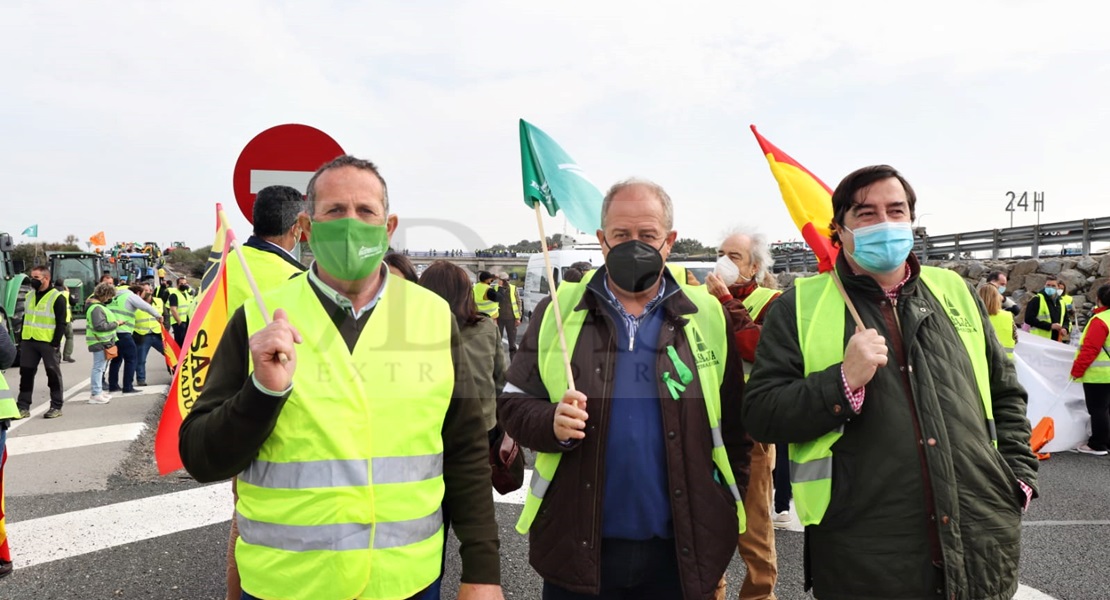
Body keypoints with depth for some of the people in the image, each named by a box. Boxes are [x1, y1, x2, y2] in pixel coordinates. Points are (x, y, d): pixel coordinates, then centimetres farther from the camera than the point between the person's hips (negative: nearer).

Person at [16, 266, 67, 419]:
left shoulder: (57, 297, -8)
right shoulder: (29, 296, 13)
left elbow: (61, 324, -11)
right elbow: (26, 318, 19)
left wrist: (55, 344, -15)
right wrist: (21, 339, 13)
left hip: (48, 342, -6)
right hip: (29, 341, 6)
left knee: (53, 374, 2)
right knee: (26, 373, 7)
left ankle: (56, 407, 10)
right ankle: (23, 407, 14)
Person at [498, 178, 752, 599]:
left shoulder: (707, 317, 2)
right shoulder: (559, 311, 1)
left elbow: (734, 426, 5)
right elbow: (512, 402, 2)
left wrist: (727, 512, 1)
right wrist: (551, 423, -17)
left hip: (680, 551, 1)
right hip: (577, 548, 0)